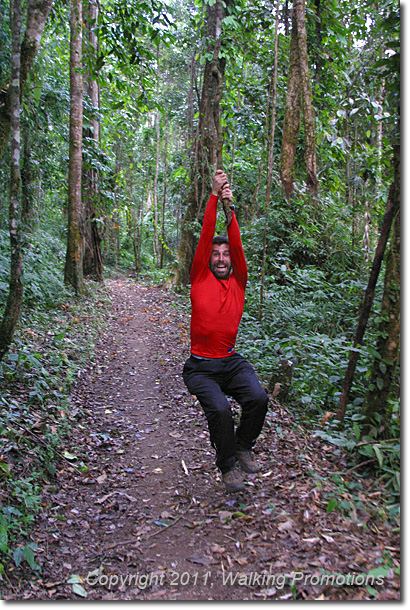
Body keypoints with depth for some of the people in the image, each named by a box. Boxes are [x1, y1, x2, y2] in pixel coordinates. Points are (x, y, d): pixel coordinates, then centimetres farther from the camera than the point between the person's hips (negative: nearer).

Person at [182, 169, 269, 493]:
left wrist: (231, 209, -13)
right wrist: (214, 196, -9)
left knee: (258, 397, -22)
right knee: (219, 409, -24)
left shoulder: (238, 281, 8)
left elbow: (237, 244, -4)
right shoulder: (200, 280, 3)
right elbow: (206, 237, -5)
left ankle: (244, 445, 9)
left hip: (232, 362, 3)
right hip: (201, 366, -2)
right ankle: (228, 464, 4)